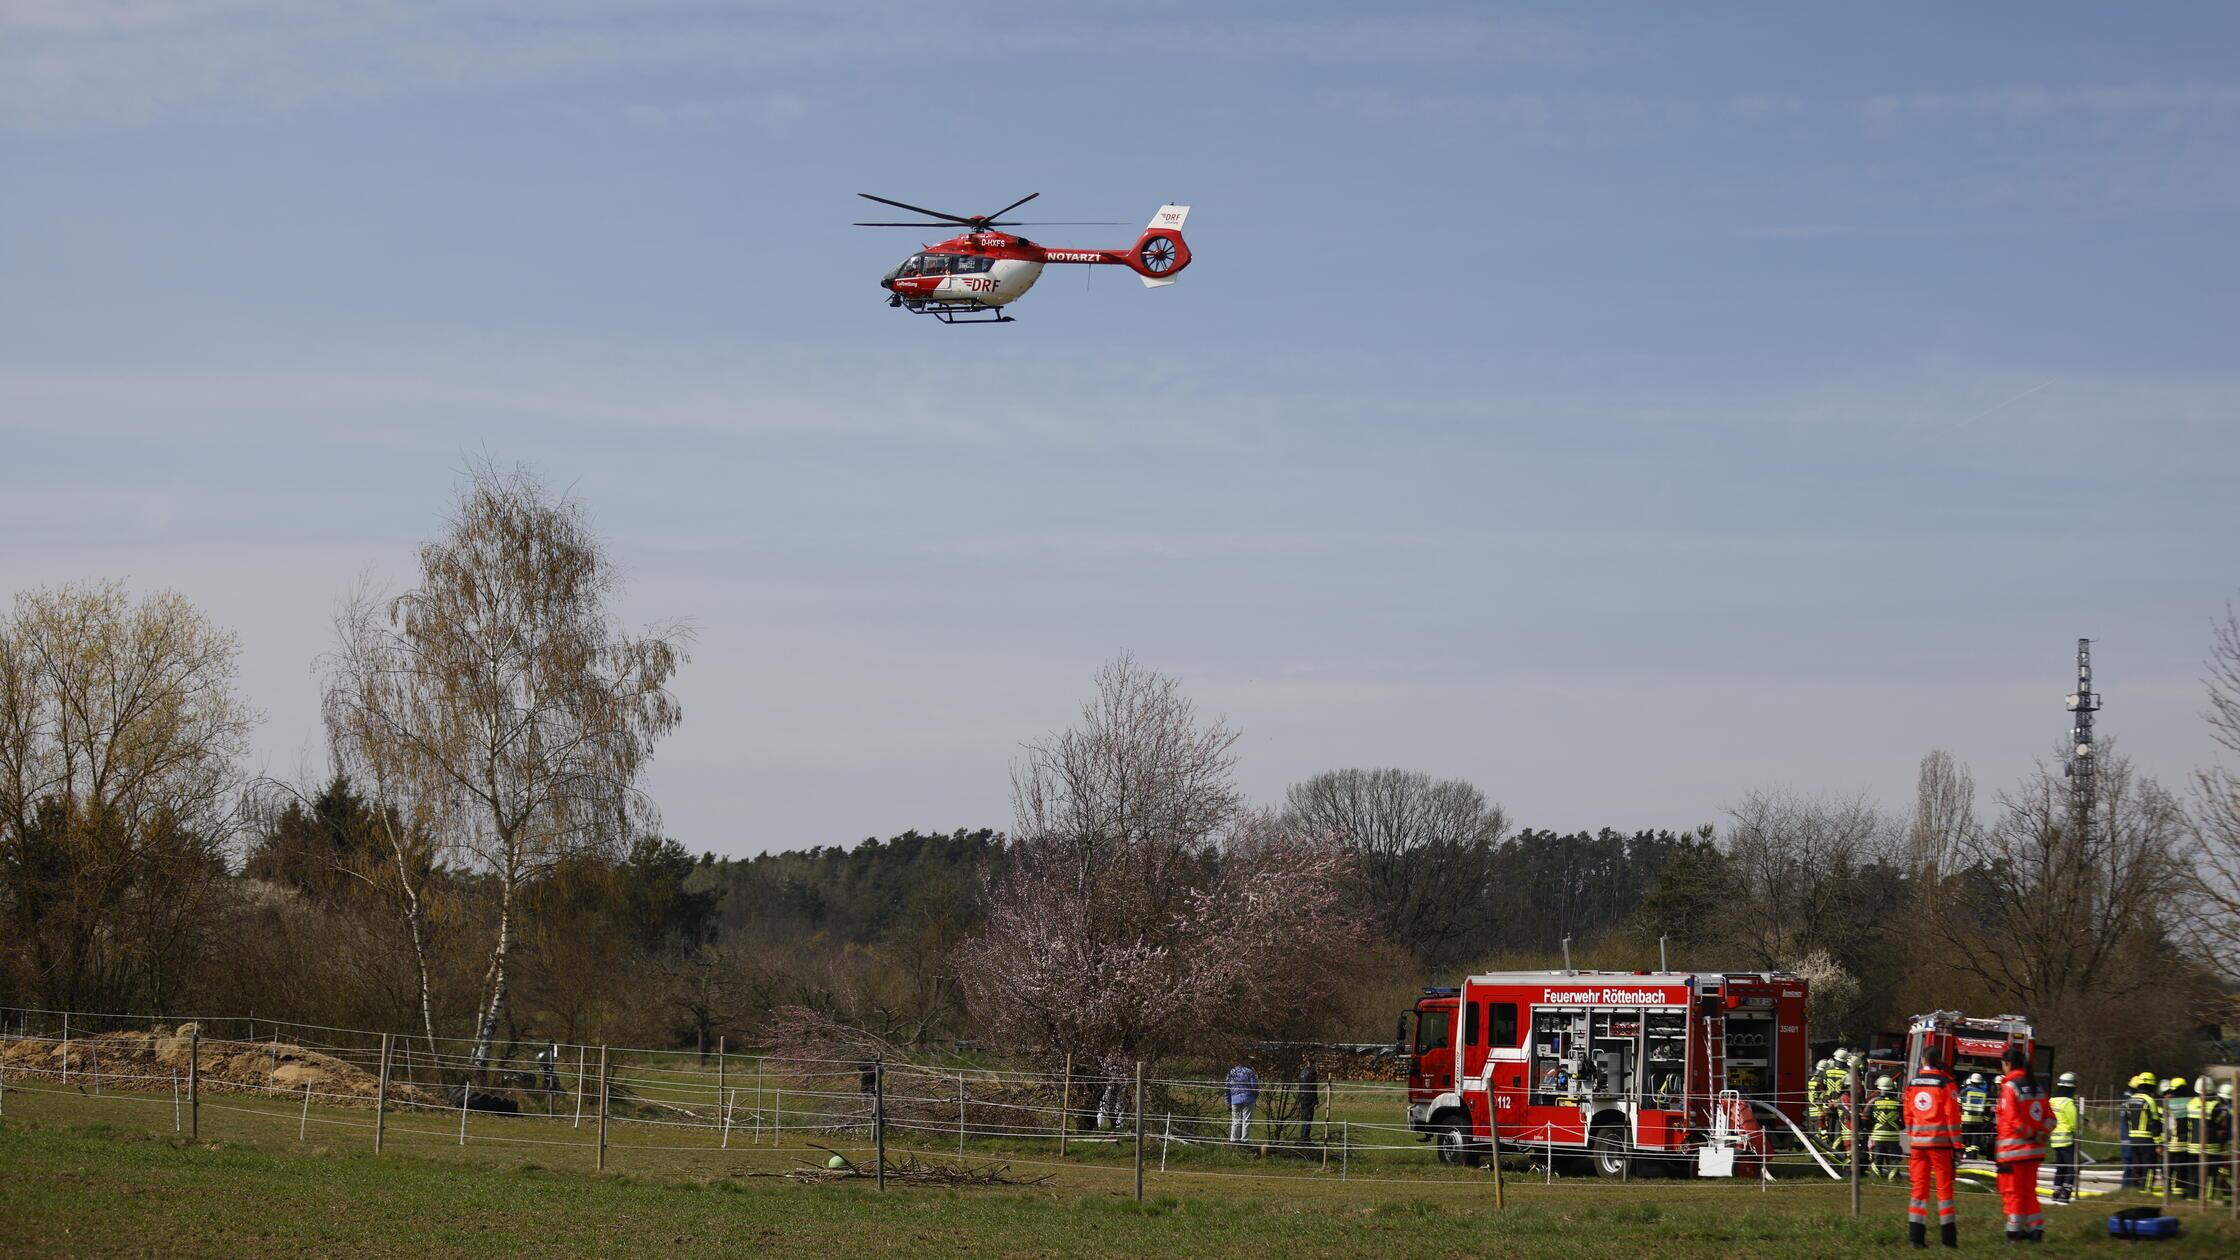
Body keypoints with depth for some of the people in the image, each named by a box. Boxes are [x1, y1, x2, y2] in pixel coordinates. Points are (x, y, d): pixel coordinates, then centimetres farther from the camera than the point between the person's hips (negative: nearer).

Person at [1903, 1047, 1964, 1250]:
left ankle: (1916, 1234, 1)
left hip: (1917, 1142, 4)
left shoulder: (1912, 1084, 8)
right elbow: (1952, 1117, -8)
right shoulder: (1946, 1084, -5)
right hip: (1940, 1142, -4)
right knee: (1944, 1188, 2)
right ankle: (1948, 1236, 3)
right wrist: (1957, 1145, -4)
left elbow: (1908, 1117, 12)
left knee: (1919, 1187, 6)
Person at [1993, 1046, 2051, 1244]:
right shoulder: (2036, 1087, 10)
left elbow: (2013, 1120, -20)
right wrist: (2041, 1133, -5)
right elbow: (2049, 1118, 8)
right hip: (2034, 1149, 7)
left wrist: (2031, 1133, -9)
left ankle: (2015, 1231, 6)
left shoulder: (2009, 1087, -12)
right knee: (2029, 1191, 16)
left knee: (2012, 1191, 3)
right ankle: (2036, 1228, 13)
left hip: (2013, 1148, -7)